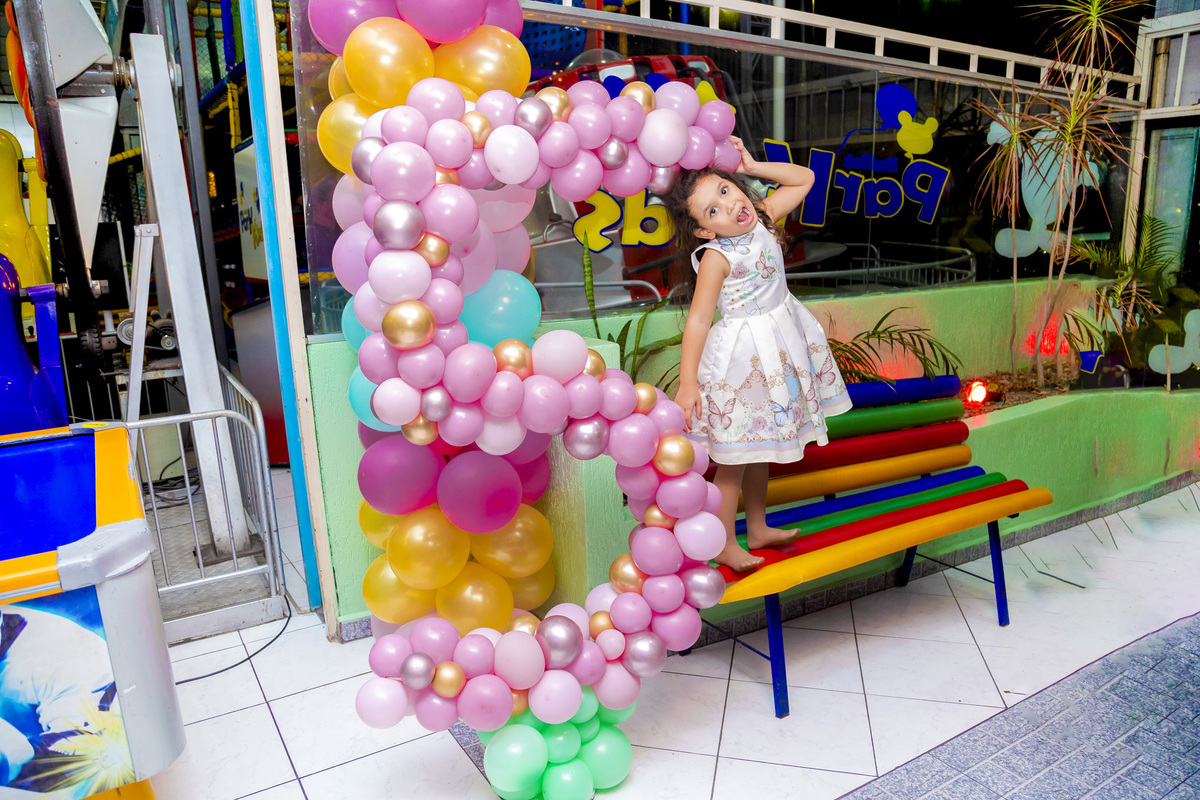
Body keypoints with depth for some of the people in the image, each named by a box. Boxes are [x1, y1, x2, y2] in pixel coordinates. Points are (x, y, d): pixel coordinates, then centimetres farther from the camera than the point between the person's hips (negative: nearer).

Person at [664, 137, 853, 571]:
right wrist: (687, 382, -25)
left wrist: (752, 166, 1)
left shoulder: (761, 219, -1)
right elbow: (697, 320, -22)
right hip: (743, 353, -7)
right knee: (734, 459, 1)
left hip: (777, 344, 8)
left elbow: (804, 178, 13)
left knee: (757, 447, 19)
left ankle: (758, 529, 35)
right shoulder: (716, 257, -20)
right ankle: (724, 545, 16)